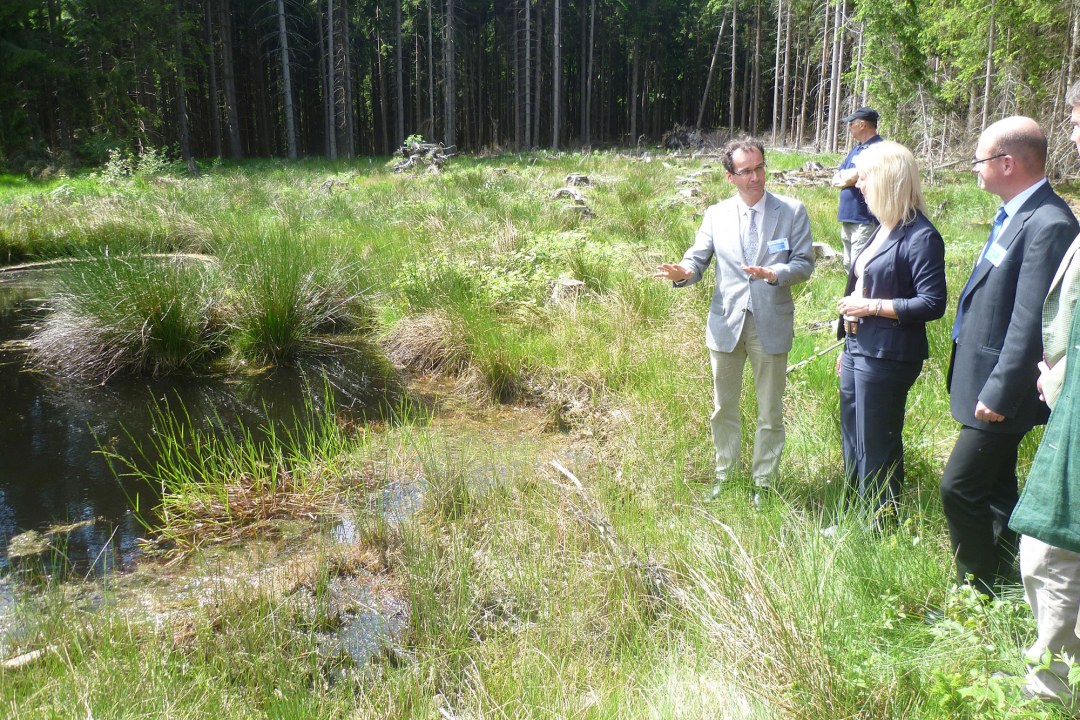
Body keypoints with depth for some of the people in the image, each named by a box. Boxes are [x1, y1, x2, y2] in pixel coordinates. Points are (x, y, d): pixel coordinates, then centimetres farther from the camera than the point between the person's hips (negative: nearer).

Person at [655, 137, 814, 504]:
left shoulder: (793, 211, -2)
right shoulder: (716, 215, 4)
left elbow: (804, 264, -5)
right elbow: (698, 259, 1)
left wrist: (774, 274, -26)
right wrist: (684, 272, -24)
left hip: (771, 325, -2)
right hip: (726, 324, 2)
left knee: (770, 415, 9)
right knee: (723, 410, 15)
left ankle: (763, 485, 25)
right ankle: (725, 477, 33)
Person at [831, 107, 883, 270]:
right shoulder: (856, 149, 18)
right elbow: (836, 180, 13)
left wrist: (845, 176, 3)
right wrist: (849, 176, -8)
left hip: (865, 221, -10)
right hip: (848, 219, 10)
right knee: (849, 266, 16)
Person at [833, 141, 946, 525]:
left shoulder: (920, 237, -16)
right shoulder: (882, 230, 11)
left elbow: (932, 303, -20)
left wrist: (871, 306, -18)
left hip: (887, 359, -9)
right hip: (858, 352, 9)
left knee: (877, 450, 3)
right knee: (852, 442, 18)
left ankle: (879, 528, 20)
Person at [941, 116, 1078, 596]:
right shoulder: (1013, 214, 9)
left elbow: (1030, 322, -24)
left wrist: (999, 394, -22)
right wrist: (991, 388, 16)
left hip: (1001, 390, -10)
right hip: (987, 379, 10)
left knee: (959, 488, -5)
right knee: (993, 489, 19)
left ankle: (980, 593, 11)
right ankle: (999, 584, 34)